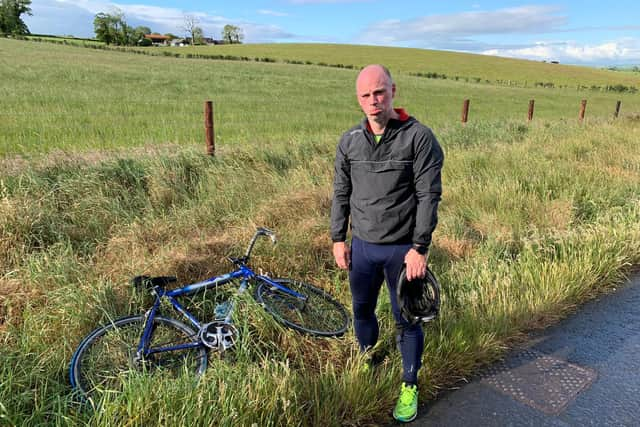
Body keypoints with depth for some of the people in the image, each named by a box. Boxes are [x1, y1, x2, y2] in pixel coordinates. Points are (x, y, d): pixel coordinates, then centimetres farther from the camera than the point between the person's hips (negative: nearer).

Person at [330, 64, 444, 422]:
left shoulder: (419, 137, -12)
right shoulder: (350, 141, 2)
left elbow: (429, 196, -12)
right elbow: (341, 194, 9)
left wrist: (420, 248, -15)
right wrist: (338, 239, 7)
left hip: (402, 249, -4)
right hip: (362, 246, 4)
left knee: (407, 320, 8)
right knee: (362, 311, 19)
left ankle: (410, 387, 30)